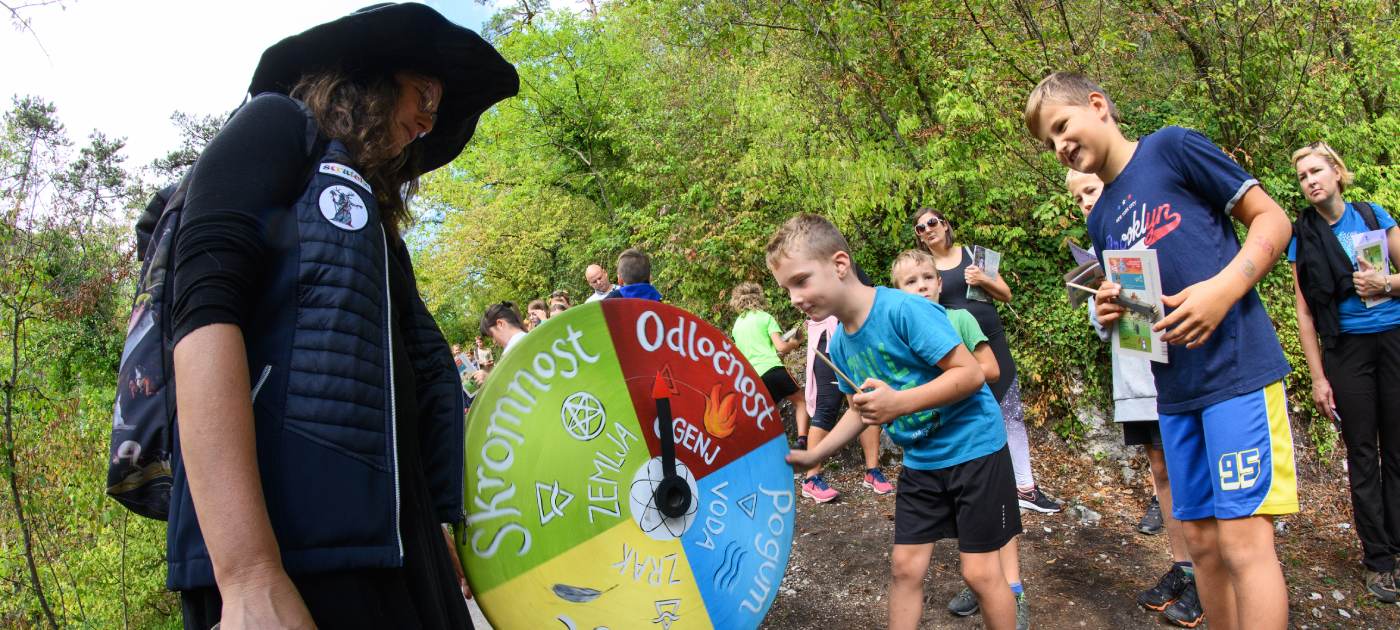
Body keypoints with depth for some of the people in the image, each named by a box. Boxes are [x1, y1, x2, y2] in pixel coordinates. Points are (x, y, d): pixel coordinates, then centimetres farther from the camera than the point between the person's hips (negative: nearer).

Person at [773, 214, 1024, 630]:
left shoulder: (904, 309, -25)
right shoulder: (840, 345, 0)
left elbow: (971, 373, -25)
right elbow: (861, 410, 13)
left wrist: (899, 402, -34)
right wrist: (813, 456, 3)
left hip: (973, 447, -7)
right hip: (919, 460, 7)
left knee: (979, 571, 0)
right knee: (905, 566, 9)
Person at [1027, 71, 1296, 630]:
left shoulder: (1172, 148, -2)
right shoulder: (1101, 223, 16)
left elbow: (1272, 219, -3)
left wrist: (1222, 289, -18)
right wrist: (1114, 314, 0)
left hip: (1238, 366, -7)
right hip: (1175, 389, 7)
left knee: (1243, 540, -9)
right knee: (1201, 540, 10)